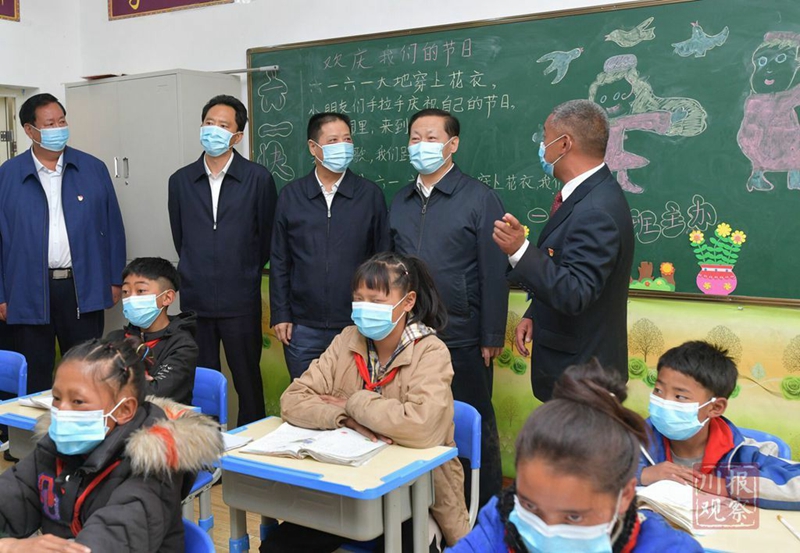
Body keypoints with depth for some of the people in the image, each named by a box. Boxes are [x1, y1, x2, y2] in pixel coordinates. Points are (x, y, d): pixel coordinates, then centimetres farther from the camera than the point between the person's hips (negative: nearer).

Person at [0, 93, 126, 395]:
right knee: (34, 378, 11)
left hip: (83, 288, 1)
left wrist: (115, 280, 4)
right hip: (28, 292, 0)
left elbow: (112, 226, 6)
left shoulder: (93, 169, 4)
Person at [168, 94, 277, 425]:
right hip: (195, 300, 3)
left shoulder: (258, 178, -3)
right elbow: (180, 237, 15)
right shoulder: (181, 180, 7)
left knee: (248, 383, 5)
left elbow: (267, 236, 5)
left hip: (240, 302, -3)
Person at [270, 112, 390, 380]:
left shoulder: (370, 194, -1)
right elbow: (279, 260, 6)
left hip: (357, 326, -1)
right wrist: (280, 315, 2)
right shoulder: (290, 195, 3)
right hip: (302, 327, 1)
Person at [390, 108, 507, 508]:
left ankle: (486, 506, 24)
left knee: (474, 425, 7)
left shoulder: (479, 198, -6)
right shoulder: (400, 201, 11)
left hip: (462, 337, -5)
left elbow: (494, 273, -8)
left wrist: (492, 337, -11)